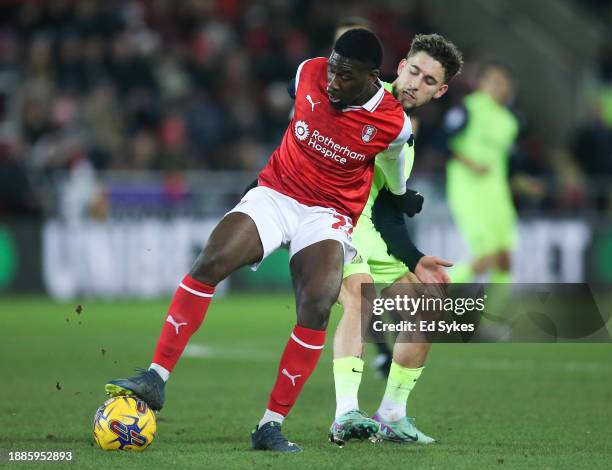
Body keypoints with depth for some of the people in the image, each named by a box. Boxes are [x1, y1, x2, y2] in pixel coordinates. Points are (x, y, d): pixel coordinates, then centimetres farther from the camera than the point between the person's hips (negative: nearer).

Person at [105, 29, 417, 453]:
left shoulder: (393, 124, -14)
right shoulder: (308, 73, -8)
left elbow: (392, 162, 10)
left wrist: (401, 199, 28)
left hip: (329, 213, -2)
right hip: (276, 192, 2)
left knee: (317, 304, -27)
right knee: (210, 263, -22)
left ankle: (271, 426, -22)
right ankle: (156, 378, -19)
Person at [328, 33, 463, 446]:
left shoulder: (406, 140, 13)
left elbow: (387, 208, 11)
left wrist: (414, 259, 0)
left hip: (367, 227, 9)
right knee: (361, 296, -31)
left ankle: (392, 417, 16)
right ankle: (346, 415, -39)